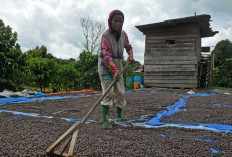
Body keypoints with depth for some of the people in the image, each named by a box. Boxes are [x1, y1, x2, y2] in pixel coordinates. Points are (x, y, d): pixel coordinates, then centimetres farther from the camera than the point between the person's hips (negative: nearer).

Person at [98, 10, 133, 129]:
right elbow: (106, 54, -33)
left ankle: (119, 115, 30)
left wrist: (130, 55, -9)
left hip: (117, 65, 6)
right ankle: (105, 120, -13)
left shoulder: (123, 34, -1)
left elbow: (128, 47, 14)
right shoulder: (106, 36, -20)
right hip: (105, 65, -6)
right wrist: (115, 69, -47)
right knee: (108, 92, -16)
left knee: (120, 92, 11)